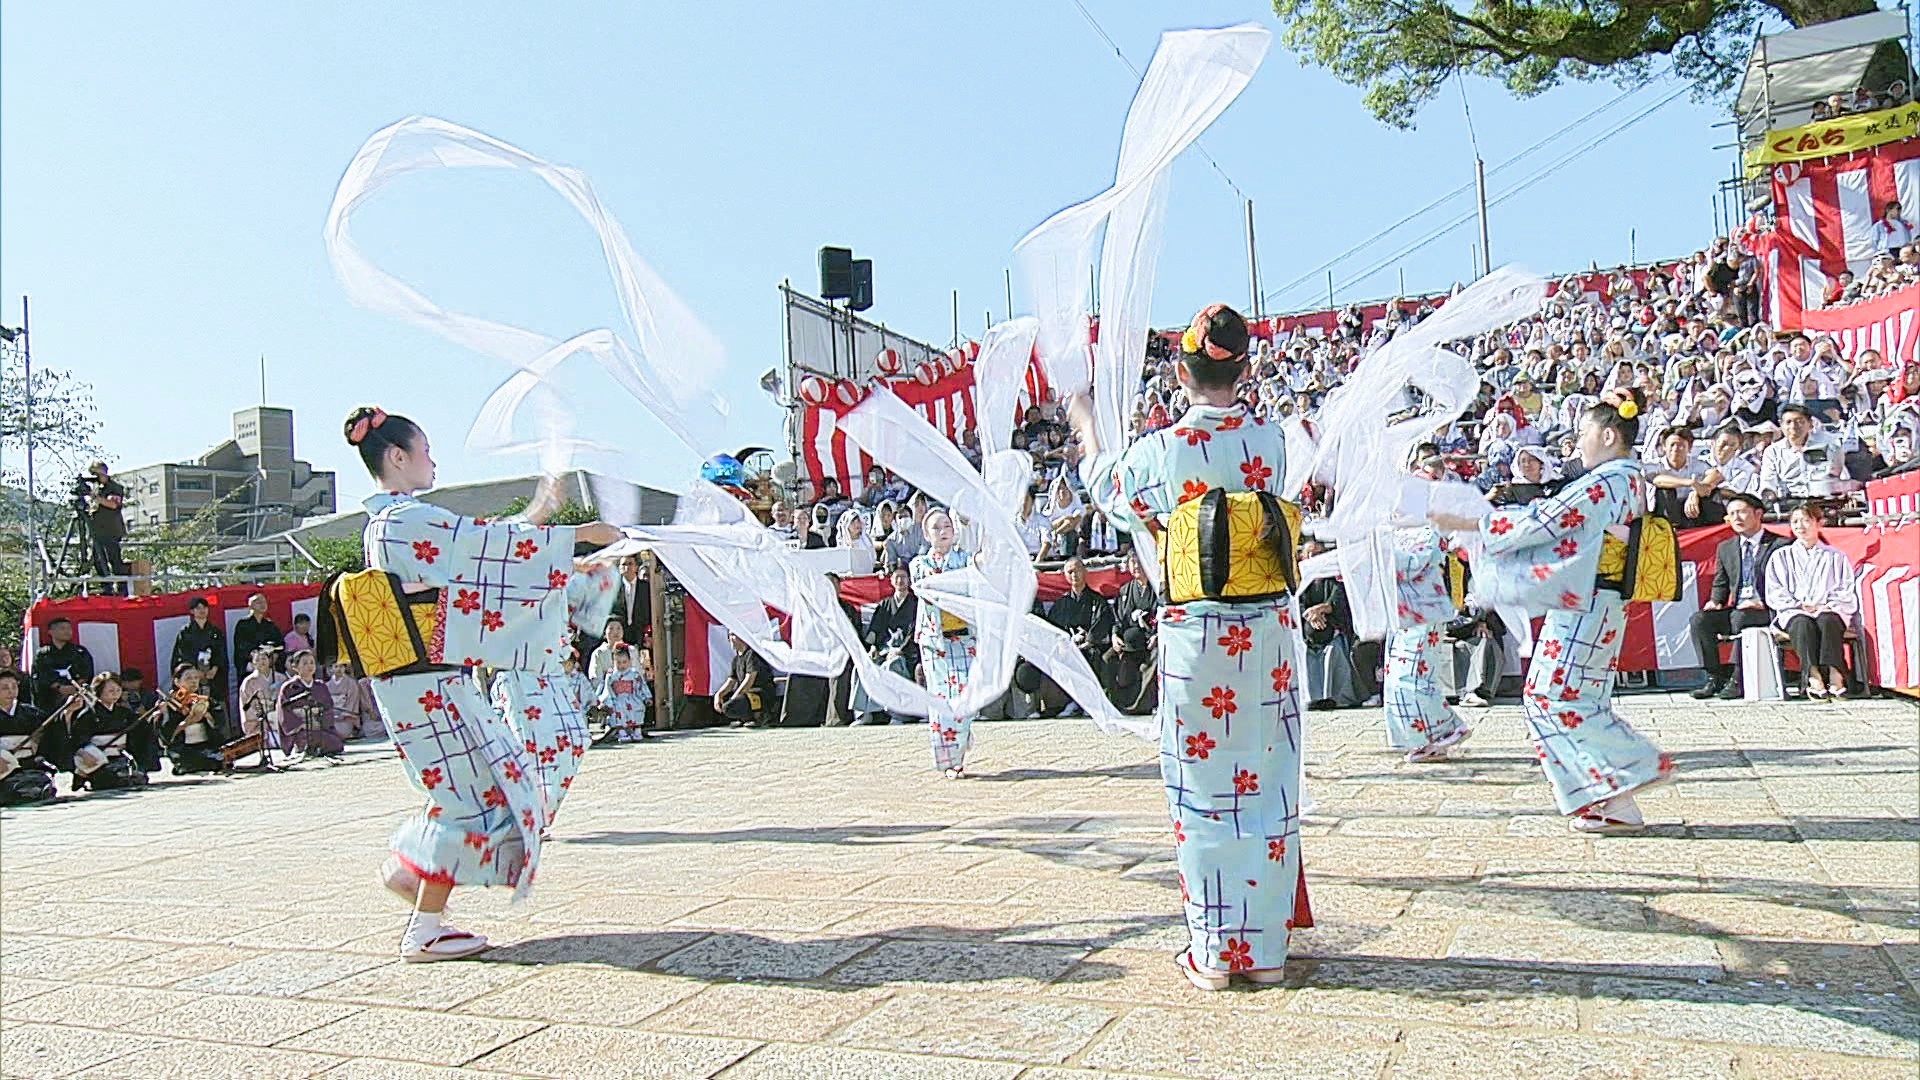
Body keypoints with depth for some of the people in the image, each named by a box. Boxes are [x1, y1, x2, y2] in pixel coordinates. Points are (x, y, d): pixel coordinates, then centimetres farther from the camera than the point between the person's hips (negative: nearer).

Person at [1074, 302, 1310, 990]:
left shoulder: (1160, 451, -10)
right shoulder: (1272, 439, -1)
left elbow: (1112, 495, 12)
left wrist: (1087, 433, 30)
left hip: (1196, 637, -3)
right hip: (1269, 632, 3)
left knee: (1203, 791, 7)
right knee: (1268, 785, 11)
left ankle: (1214, 953, 15)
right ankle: (1266, 946, 20)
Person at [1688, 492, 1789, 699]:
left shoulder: (1781, 545, 1)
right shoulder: (1725, 548, 18)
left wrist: (1764, 604, -19)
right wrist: (1715, 601, 2)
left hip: (1767, 612, -5)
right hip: (1736, 610, 6)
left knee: (1739, 618, -35)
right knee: (1698, 619, -20)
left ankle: (1737, 680, -28)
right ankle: (1715, 678, -17)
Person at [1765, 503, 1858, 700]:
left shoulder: (1835, 556, 22)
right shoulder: (1781, 556, 22)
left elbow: (1846, 592, 11)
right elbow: (1775, 594, 10)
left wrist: (1826, 606, -8)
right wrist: (1799, 605, -6)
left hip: (1829, 611, 0)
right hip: (1793, 612, 0)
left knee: (1828, 621, -37)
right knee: (1803, 624, -37)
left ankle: (1835, 675, -51)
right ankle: (1813, 675, -52)